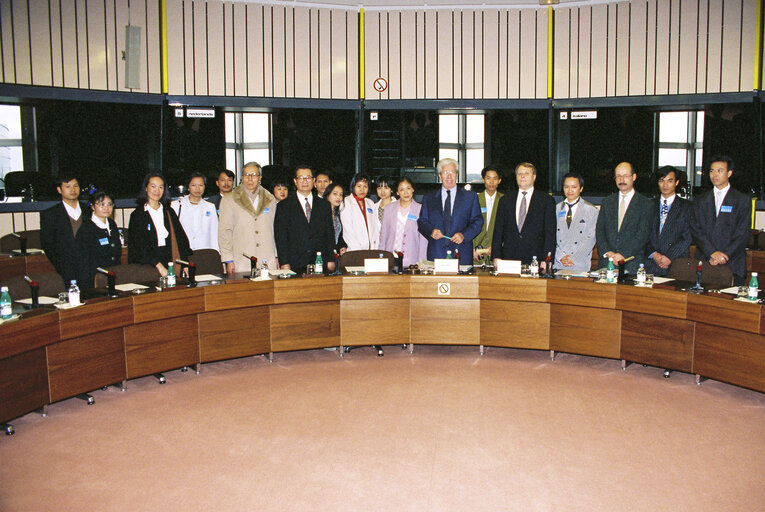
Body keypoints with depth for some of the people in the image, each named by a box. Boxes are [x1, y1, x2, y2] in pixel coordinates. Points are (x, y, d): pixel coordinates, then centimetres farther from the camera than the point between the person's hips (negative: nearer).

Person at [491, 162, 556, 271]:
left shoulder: (547, 200, 6)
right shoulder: (505, 200, 14)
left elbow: (550, 233, 1)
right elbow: (498, 231, 11)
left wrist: (547, 259, -9)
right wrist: (496, 256, 1)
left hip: (535, 259, -2)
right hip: (509, 259, 2)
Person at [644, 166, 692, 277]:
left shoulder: (686, 206, 8)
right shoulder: (651, 206, 17)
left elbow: (687, 237, -1)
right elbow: (645, 235, 10)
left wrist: (669, 257, -11)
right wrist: (653, 254, -6)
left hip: (676, 263, -2)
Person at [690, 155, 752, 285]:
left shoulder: (743, 200, 6)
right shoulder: (700, 202, 14)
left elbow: (742, 234, -2)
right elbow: (695, 231, 3)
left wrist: (723, 257, -12)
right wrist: (712, 253, -11)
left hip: (732, 265, -2)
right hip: (703, 263, 2)